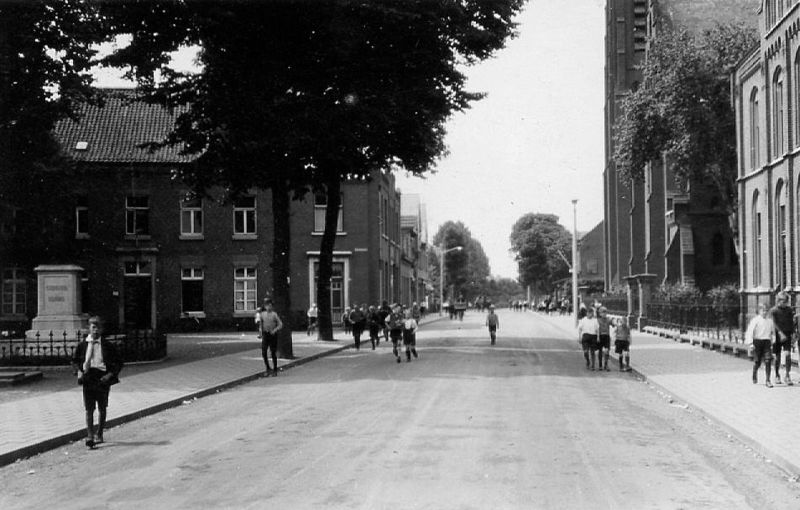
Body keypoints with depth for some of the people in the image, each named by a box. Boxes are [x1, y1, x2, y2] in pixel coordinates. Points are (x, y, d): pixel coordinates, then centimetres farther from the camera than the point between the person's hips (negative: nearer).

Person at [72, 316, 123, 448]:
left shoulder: (108, 346, 0)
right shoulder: (82, 345, 4)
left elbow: (119, 362, 6)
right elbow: (75, 360, 17)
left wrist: (111, 374, -7)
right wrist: (79, 371, 0)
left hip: (102, 379, 0)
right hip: (87, 379, 0)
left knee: (102, 409, 10)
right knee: (89, 409, -6)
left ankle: (99, 434, 25)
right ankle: (90, 436, -8)